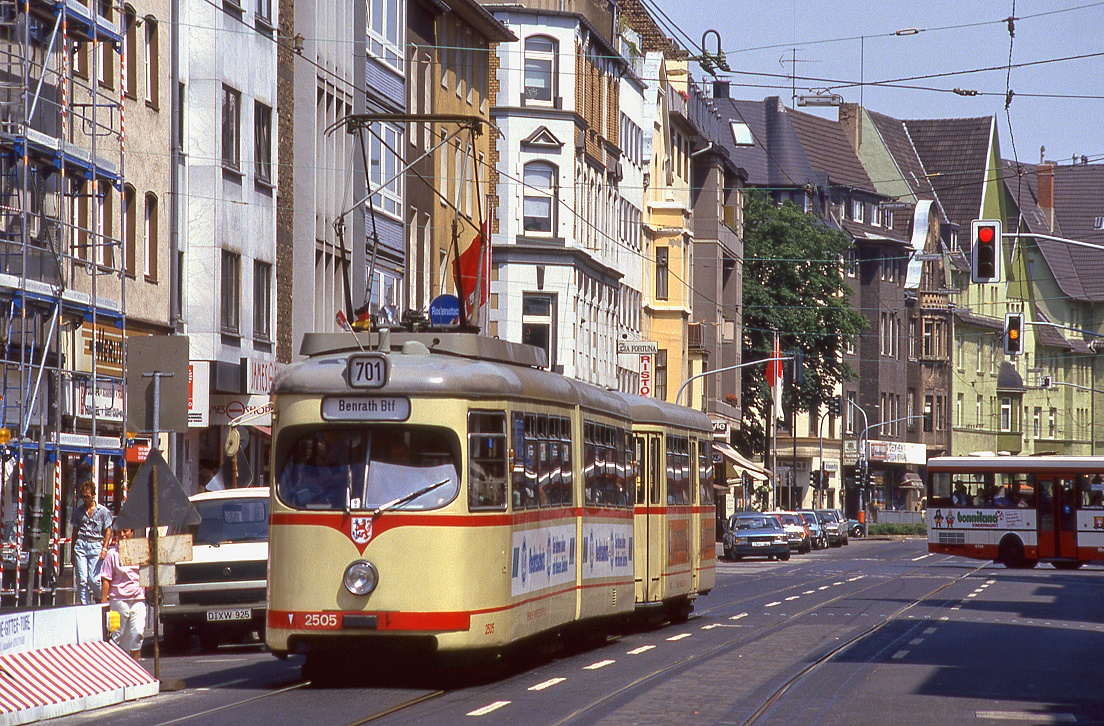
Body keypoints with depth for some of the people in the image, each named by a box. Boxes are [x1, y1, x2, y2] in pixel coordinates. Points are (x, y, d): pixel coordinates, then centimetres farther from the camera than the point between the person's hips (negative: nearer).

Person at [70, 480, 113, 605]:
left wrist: (104, 548, -7)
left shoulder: (103, 511, 3)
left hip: (96, 545, -3)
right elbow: (75, 531, 18)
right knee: (81, 579, -4)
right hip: (80, 545, 3)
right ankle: (84, 605, -1)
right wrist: (73, 551, 16)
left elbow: (108, 531, 3)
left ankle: (100, 598, 19)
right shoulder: (78, 511, 13)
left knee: (93, 578, -8)